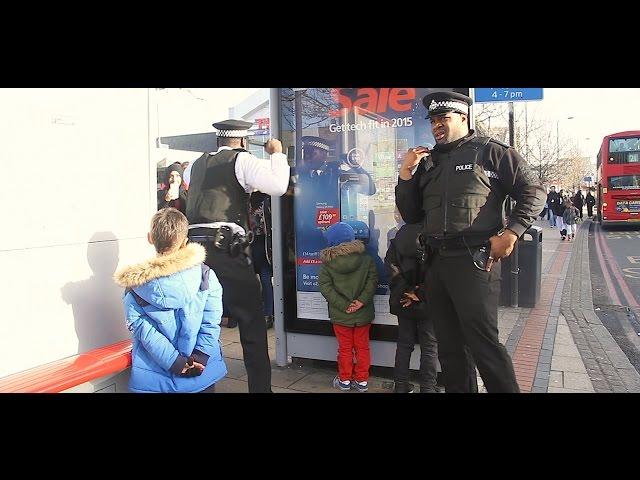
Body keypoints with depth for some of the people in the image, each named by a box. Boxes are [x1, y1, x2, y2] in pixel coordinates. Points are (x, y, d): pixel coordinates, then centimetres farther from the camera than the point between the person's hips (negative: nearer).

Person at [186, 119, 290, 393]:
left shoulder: (199, 164, 20)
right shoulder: (241, 159, 3)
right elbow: (278, 185, -10)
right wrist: (277, 153, 5)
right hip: (225, 250, -6)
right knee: (251, 324, 4)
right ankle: (260, 386, 7)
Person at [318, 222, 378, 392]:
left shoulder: (327, 262, -8)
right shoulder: (366, 259, -6)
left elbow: (325, 286, -14)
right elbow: (372, 281, -13)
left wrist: (344, 305, -14)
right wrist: (361, 301, -15)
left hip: (341, 315, -1)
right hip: (363, 314, 1)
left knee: (345, 348, 14)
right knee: (362, 347, 14)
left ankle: (344, 380, 25)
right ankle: (362, 381, 22)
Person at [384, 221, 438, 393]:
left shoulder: (401, 233, 3)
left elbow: (390, 264, -1)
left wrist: (404, 291, -3)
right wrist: (420, 294, -13)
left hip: (403, 300, 4)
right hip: (426, 302, -4)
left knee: (404, 343, 15)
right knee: (429, 346, 7)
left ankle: (401, 385, 22)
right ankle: (427, 387, 11)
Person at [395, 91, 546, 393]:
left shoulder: (490, 152, 3)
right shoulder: (427, 162, 17)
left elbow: (533, 191, 2)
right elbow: (410, 215, 16)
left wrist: (511, 233, -10)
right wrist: (406, 173, 5)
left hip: (474, 261, -5)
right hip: (436, 263, 6)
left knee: (483, 344, -7)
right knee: (449, 347, 12)